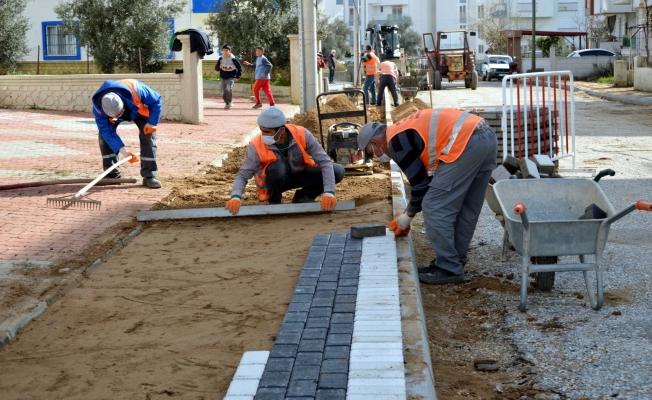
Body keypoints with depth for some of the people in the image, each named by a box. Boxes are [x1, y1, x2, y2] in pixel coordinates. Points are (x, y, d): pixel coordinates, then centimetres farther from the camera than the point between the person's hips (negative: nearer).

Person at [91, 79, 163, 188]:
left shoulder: (136, 90, -45)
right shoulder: (99, 108, -38)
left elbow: (156, 101, -27)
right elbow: (107, 131, -31)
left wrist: (151, 123, -27)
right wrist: (122, 151, -38)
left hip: (139, 110, -1)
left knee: (148, 134, -19)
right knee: (104, 134, -18)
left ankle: (149, 176, -16)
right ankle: (112, 174, -6)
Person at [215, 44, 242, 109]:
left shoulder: (233, 59, -12)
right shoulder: (221, 59, -3)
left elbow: (239, 68, -2)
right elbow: (216, 68, 4)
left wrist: (238, 77, -7)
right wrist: (219, 67, -19)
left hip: (231, 77, -4)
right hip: (223, 78, 4)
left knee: (228, 88, -29)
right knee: (223, 93, 4)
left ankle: (230, 102, -8)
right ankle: (227, 103, 30)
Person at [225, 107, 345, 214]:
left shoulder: (302, 134, -26)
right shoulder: (257, 146, -28)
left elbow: (324, 161, -25)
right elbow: (243, 175, -25)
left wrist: (329, 193, -37)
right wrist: (235, 197, -46)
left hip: (299, 175, 2)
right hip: (275, 180, -2)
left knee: (338, 171, -18)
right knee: (277, 167, -38)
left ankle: (302, 198, 1)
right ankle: (274, 203, -8)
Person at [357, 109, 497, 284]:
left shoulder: (396, 142, -1)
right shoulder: (406, 132, 27)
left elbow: (421, 183, 0)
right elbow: (425, 175, 30)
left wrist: (407, 216, 15)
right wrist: (409, 213, 33)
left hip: (466, 143, -10)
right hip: (486, 136, 10)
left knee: (435, 208, -1)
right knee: (466, 209, 18)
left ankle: (448, 269, 4)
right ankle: (454, 262, 26)